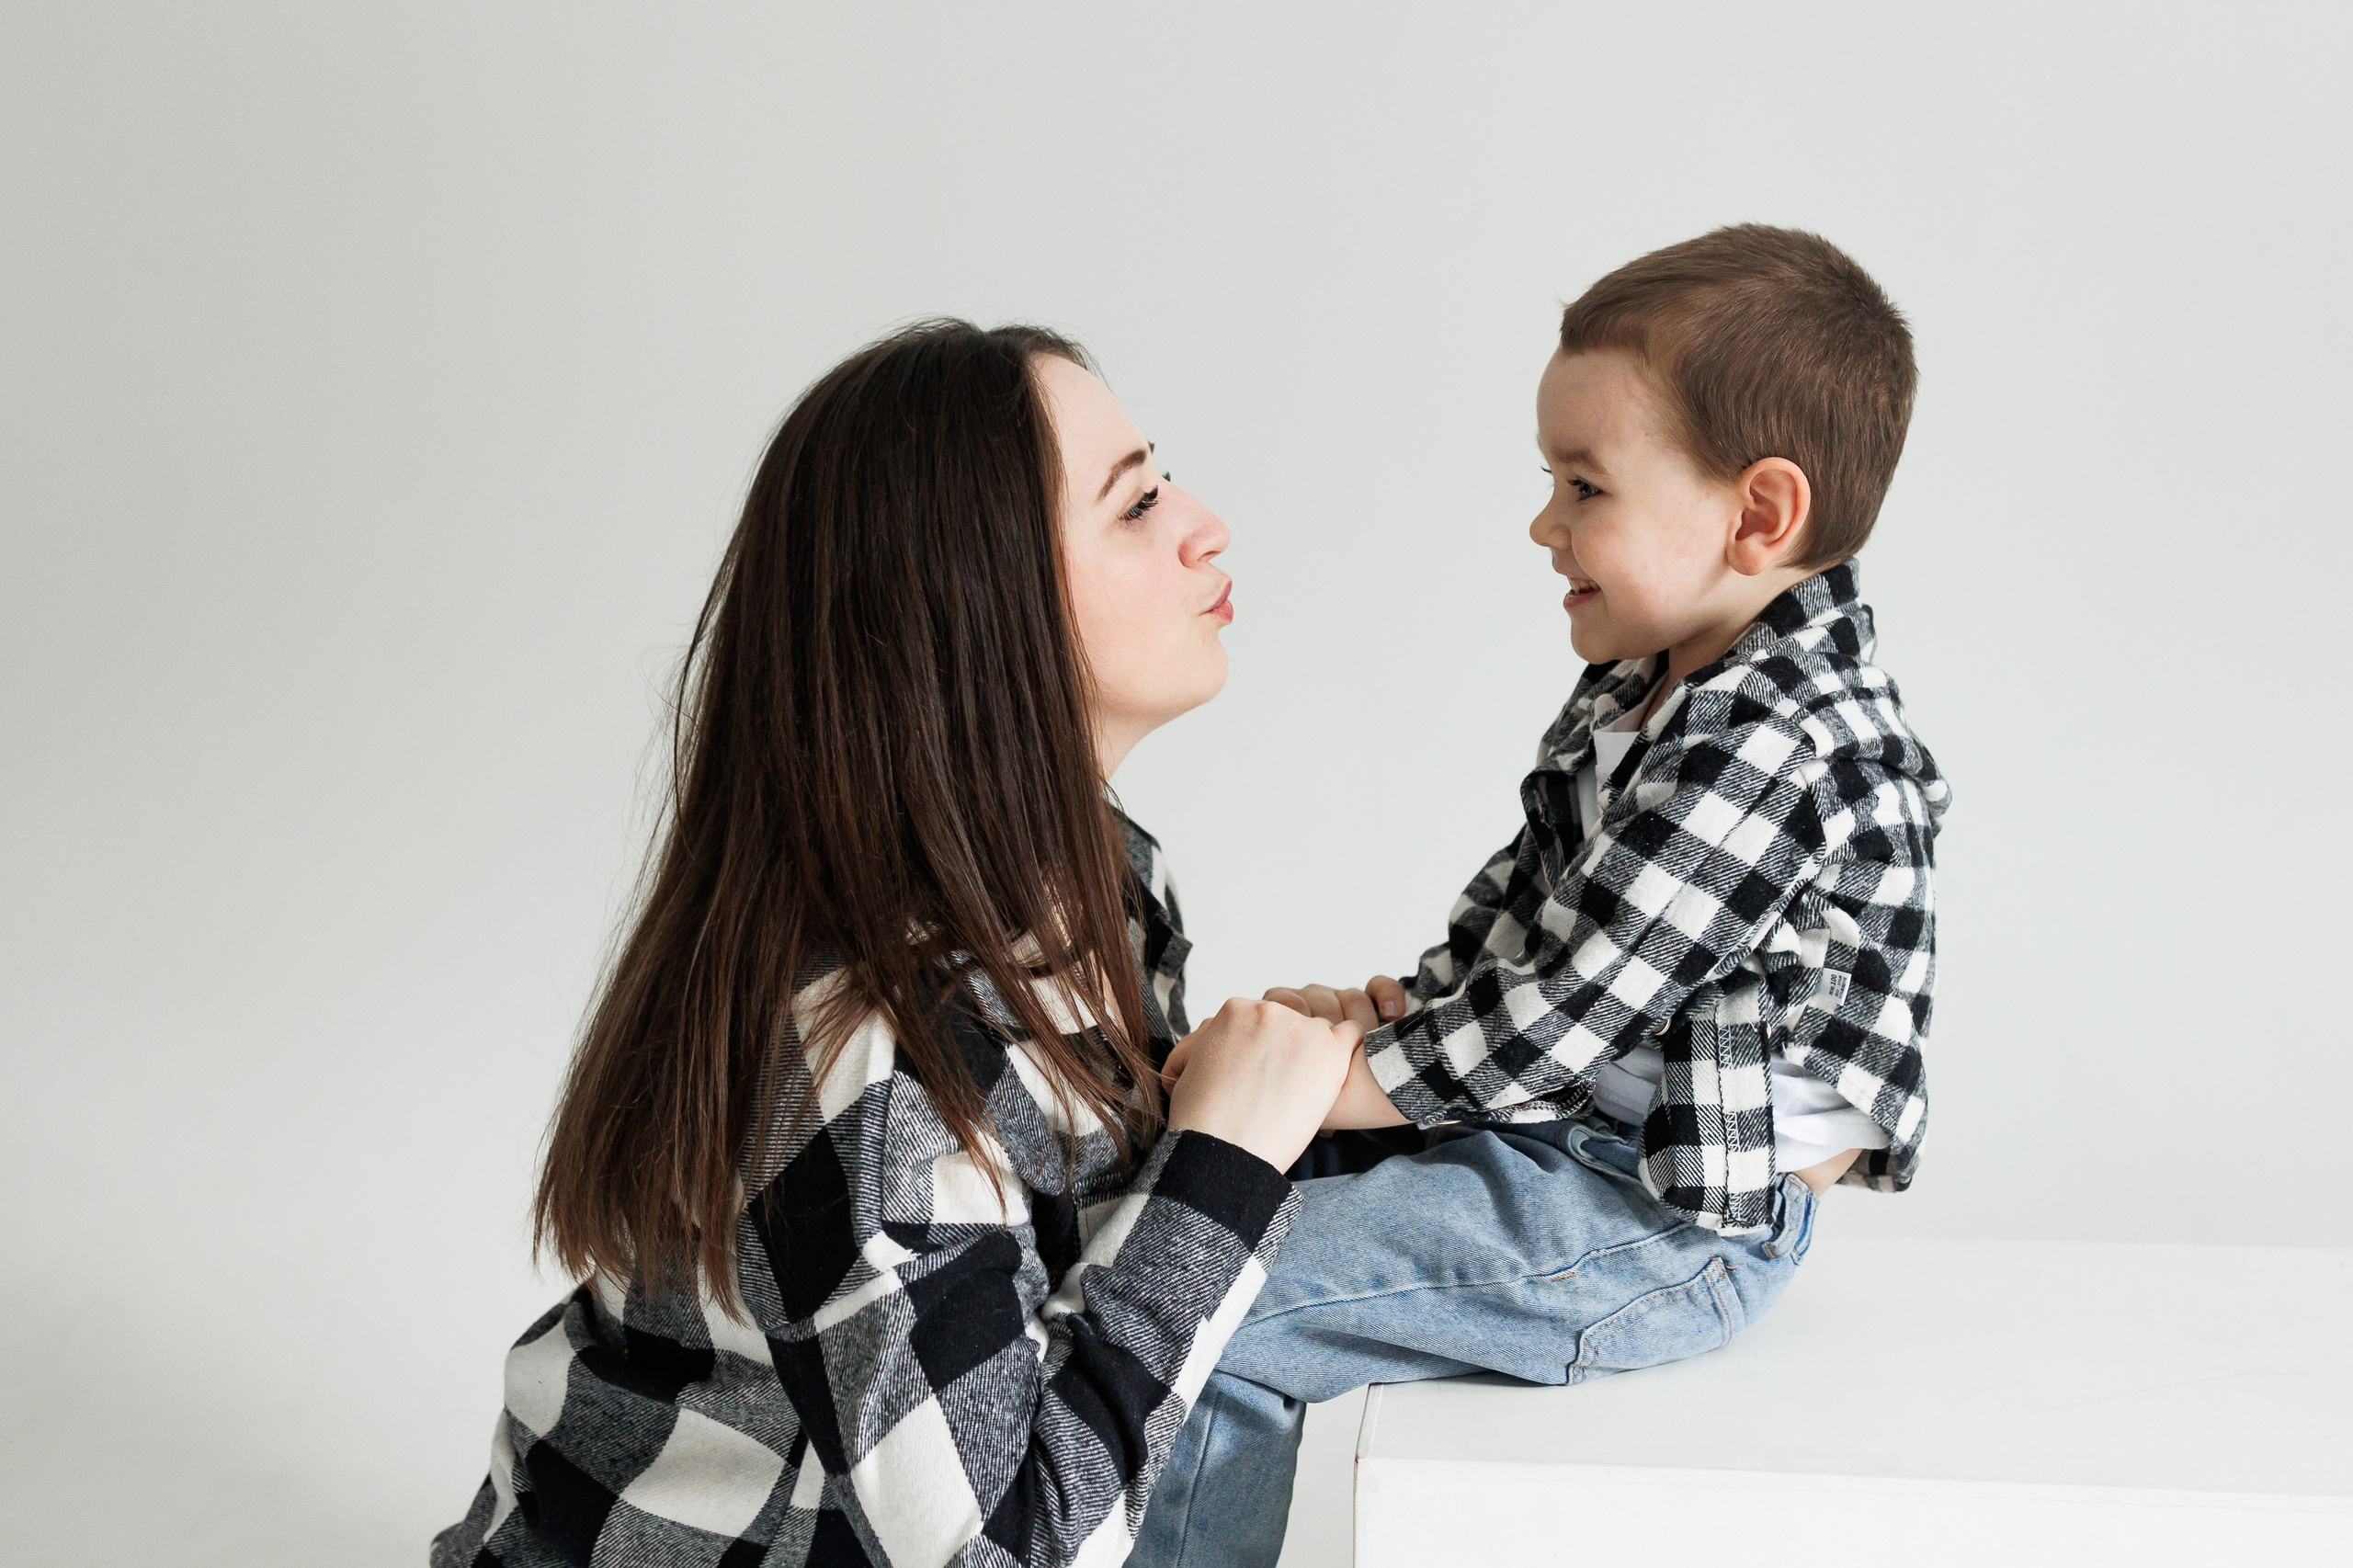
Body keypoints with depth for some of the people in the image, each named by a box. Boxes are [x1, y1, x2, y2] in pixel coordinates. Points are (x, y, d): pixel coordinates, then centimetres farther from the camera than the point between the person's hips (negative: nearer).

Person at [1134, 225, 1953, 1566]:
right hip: (1565, 1122, 11)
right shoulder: (1665, 678, 6)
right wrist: (1414, 1006, 1)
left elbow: (1560, 1015, -26)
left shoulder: (1774, 755, -27)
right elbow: (1531, 891, 16)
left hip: (1652, 1224, -11)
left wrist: (1328, 1081, -17)